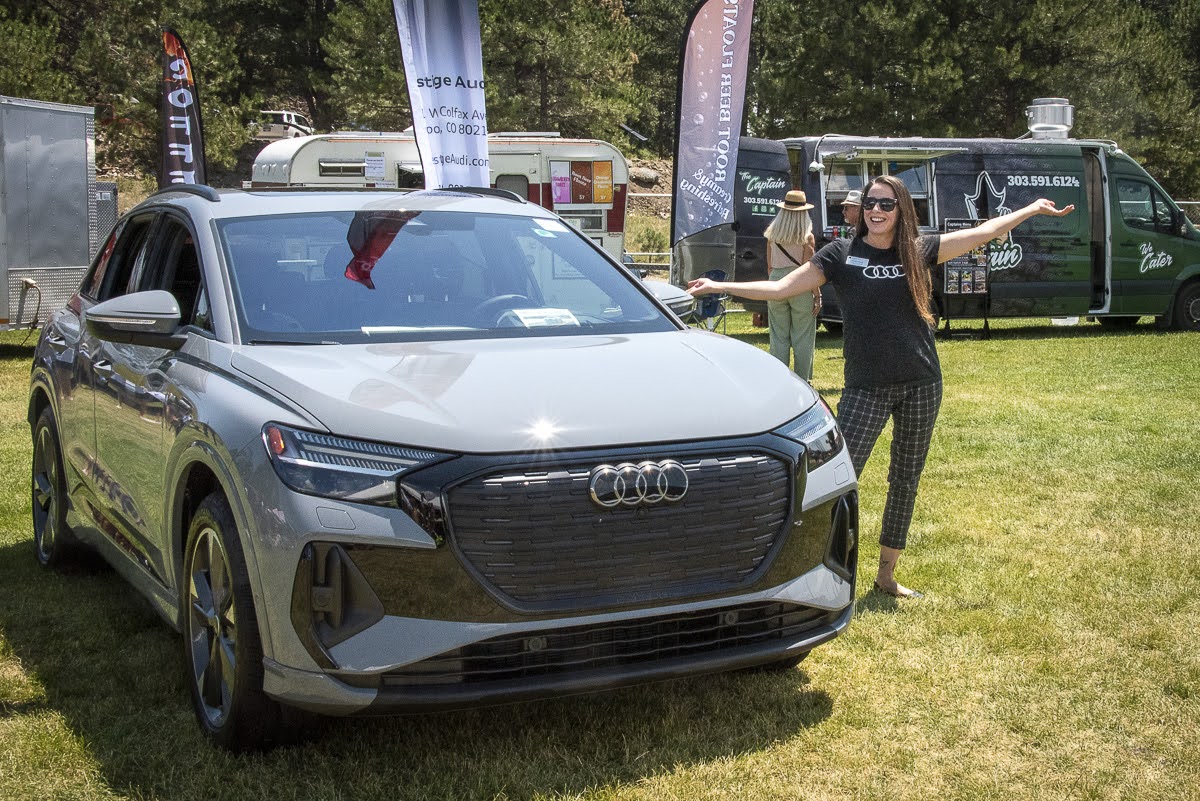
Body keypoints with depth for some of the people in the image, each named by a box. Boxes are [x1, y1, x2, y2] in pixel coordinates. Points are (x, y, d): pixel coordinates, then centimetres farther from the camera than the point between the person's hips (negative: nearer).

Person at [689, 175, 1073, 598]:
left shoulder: (920, 250, 5)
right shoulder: (840, 254, -2)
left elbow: (985, 231, 14)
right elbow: (781, 287, -4)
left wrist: (1034, 208, 16)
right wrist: (719, 286, -12)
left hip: (921, 386, 3)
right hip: (866, 388, -3)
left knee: (905, 483, 11)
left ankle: (886, 576, 24)